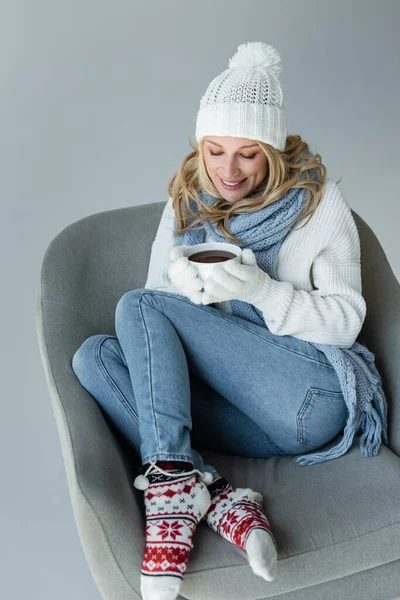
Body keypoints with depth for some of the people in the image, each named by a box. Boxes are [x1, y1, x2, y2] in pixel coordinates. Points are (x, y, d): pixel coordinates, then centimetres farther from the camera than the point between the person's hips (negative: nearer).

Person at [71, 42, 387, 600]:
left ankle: (173, 487, -27)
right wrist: (186, 284, -14)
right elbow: (162, 293, 11)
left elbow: (345, 321, -5)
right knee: (93, 356, -17)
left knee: (137, 305, -16)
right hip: (223, 399, 6)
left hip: (308, 394, -5)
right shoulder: (186, 203, 10)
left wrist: (259, 288, -20)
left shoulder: (320, 203, -3)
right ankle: (220, 500, -31)